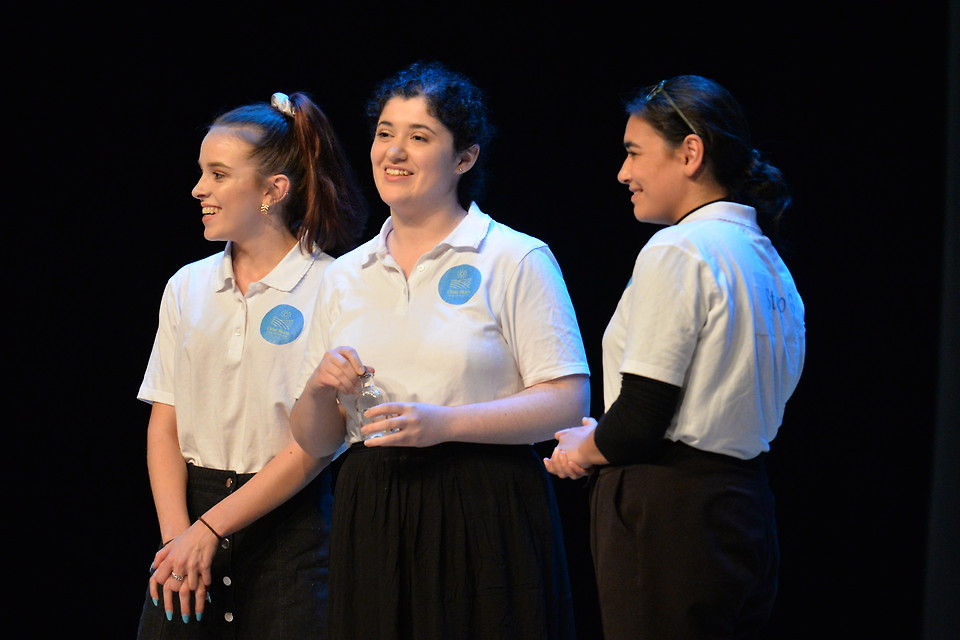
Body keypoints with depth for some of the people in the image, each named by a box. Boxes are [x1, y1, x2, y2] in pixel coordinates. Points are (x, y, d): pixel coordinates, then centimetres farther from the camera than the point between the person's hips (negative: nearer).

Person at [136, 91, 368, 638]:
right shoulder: (187, 287, 10)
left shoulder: (331, 289, -7)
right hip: (192, 506, 4)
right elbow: (164, 426, 6)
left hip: (291, 525, -4)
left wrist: (207, 531, -13)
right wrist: (177, 535, -8)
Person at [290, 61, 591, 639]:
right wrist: (320, 389, -7)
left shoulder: (518, 260, -1)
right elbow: (315, 441, 15)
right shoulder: (345, 277, 14)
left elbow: (568, 400, -11)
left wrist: (444, 423, -19)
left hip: (487, 521, -4)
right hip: (372, 524, 4)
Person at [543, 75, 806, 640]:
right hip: (745, 513, 9)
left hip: (670, 516, -9)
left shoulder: (678, 252, -12)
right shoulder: (768, 261, 14)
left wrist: (584, 452, 3)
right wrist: (605, 439, 15)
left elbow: (641, 417, -17)